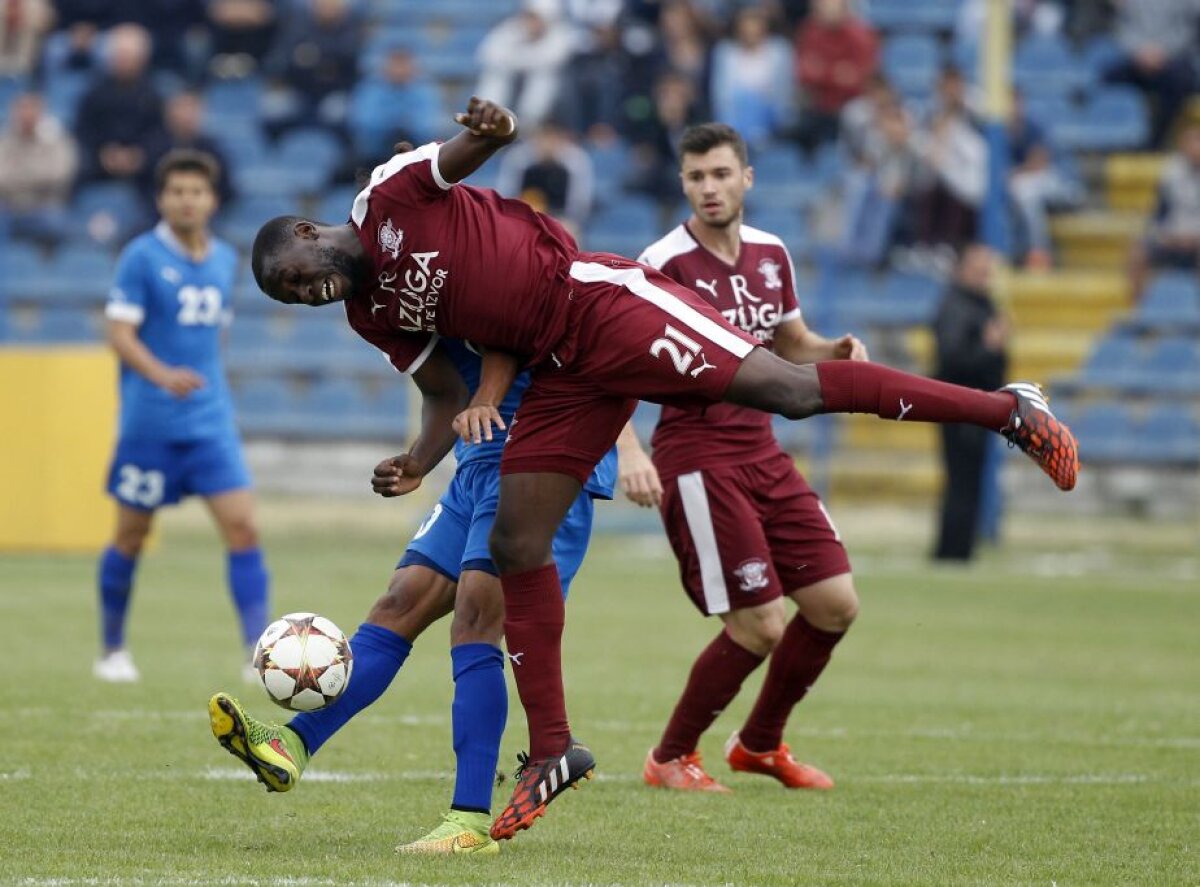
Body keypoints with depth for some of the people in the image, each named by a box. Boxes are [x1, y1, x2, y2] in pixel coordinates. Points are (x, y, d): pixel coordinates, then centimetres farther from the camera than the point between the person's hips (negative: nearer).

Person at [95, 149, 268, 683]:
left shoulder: (224, 259, 10)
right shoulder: (142, 257, -7)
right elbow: (119, 332, -13)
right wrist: (163, 375, -28)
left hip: (210, 421, 4)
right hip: (149, 420, -4)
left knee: (242, 527, -9)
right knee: (132, 535, 6)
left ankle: (259, 652, -10)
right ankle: (112, 650, 23)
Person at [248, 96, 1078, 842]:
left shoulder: (390, 196, -3)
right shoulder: (378, 314, 15)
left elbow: (470, 149, -4)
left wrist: (493, 127, -28)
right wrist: (419, 464, 4)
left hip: (596, 302, -8)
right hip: (564, 372, 8)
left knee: (789, 389, -17)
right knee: (516, 543, 0)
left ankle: (1008, 409, -12)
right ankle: (552, 748, 8)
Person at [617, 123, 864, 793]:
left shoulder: (771, 254, 8)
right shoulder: (664, 265, -13)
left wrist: (837, 352, 1)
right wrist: (629, 452, -32)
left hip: (763, 454, 7)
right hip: (696, 459, -7)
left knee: (836, 604, 2)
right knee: (759, 627, -11)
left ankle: (761, 744, 23)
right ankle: (670, 760, 10)